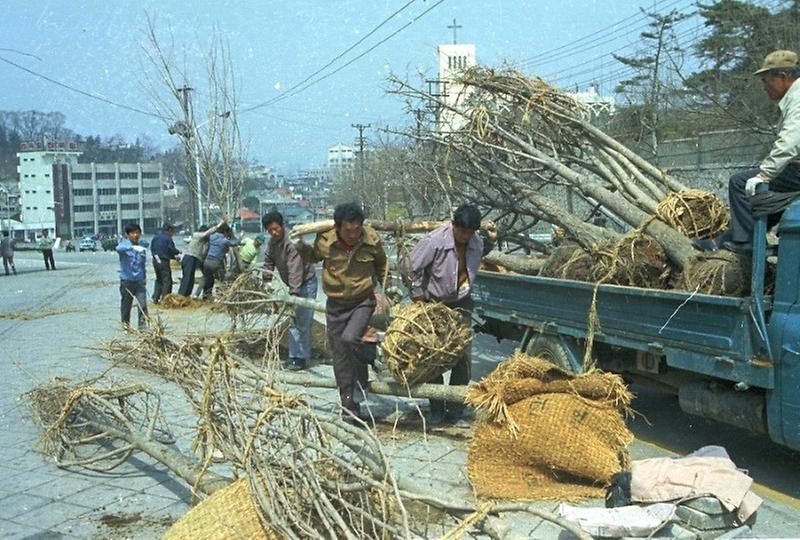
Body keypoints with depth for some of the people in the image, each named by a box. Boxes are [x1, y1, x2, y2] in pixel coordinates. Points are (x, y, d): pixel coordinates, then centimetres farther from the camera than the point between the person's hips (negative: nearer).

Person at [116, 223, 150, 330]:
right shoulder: (124, 244, -8)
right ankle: (125, 325, 26)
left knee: (143, 304, -8)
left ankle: (143, 325, -4)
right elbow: (119, 248, -35)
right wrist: (133, 247, -50)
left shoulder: (142, 245, 6)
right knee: (126, 305, 9)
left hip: (140, 281, 3)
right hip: (126, 281, -3)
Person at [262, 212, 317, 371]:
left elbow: (295, 270, -34)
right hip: (294, 285, 9)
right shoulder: (273, 241, 1)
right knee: (293, 322, 13)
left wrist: (294, 293, -39)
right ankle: (293, 356, 20)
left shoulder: (291, 243, -27)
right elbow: (269, 259, 17)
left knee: (303, 322, -8)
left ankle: (302, 358, -1)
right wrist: (266, 278, 11)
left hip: (306, 282, -9)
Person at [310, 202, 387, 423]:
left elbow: (381, 264, 8)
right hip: (336, 305, 2)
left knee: (350, 338, -28)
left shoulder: (372, 240, -14)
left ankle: (361, 381, 1)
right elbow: (311, 258, 9)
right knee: (341, 359, 6)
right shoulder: (325, 241, -15)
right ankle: (349, 411, 20)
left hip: (363, 300, -1)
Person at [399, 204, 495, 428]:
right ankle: (436, 409, 18)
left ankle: (455, 412, 10)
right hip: (433, 304, -4)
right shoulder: (434, 241, -23)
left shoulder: (476, 242, -6)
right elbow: (408, 267, -17)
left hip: (461, 304, 4)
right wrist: (418, 297, -12)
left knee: (463, 357, -2)